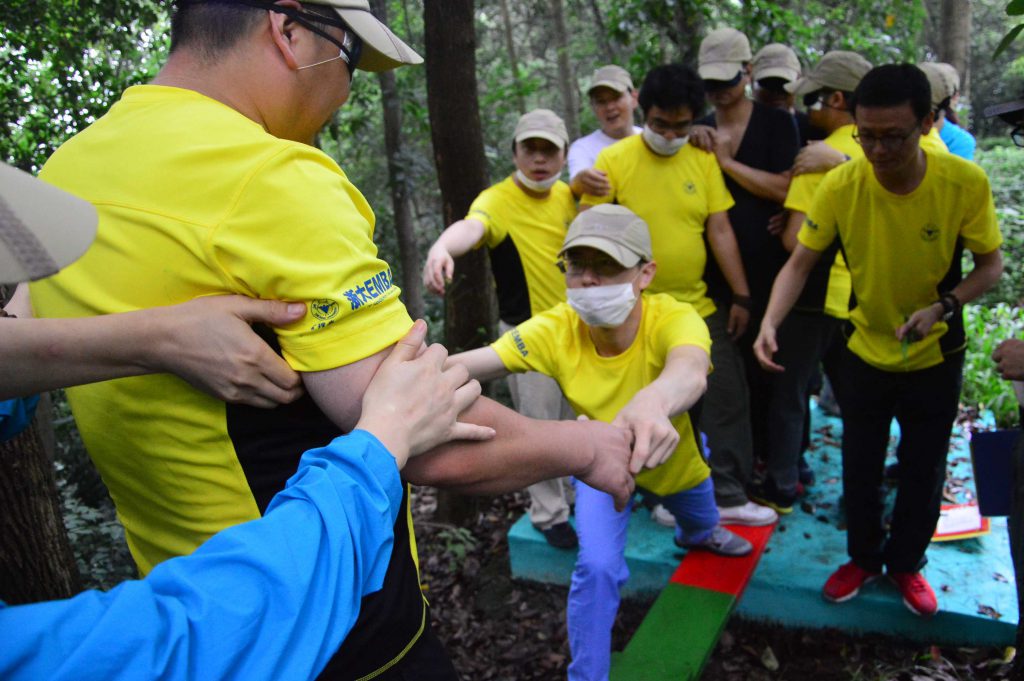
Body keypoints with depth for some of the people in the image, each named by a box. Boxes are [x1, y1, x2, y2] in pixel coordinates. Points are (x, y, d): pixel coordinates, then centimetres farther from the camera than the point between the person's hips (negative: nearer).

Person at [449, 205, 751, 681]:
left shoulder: (674, 319, -39)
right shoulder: (555, 329, -32)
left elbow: (690, 371, -62)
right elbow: (472, 364, -45)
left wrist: (654, 401, -87)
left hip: (677, 457, 1)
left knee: (701, 522, 29)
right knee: (597, 568, -18)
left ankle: (695, 534, 70)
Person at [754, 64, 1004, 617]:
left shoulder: (965, 183, -21)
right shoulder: (840, 187, -19)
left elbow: (991, 265, -10)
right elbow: (800, 263, -15)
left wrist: (942, 307, -27)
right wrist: (770, 323, -31)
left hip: (935, 357, 0)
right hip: (864, 351, 1)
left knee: (923, 470, 15)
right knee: (860, 467, 14)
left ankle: (905, 563, 40)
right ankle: (864, 557, 39)